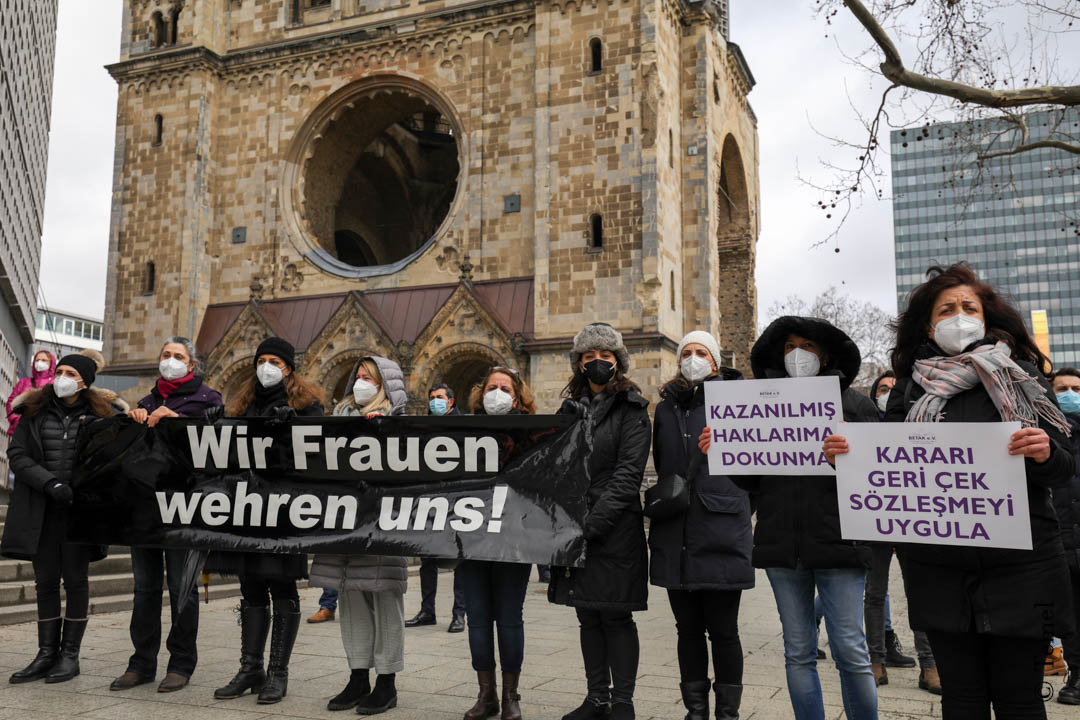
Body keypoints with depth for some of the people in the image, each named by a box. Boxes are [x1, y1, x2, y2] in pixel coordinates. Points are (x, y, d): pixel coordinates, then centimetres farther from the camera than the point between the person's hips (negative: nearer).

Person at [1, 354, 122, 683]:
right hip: (40, 510, 3)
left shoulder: (100, 415, 1)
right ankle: (47, 653, 16)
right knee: (45, 581, 7)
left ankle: (70, 654, 11)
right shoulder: (35, 411, 7)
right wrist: (50, 483, -14)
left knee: (75, 579, 3)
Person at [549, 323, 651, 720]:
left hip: (616, 530, -5)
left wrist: (591, 523, -18)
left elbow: (628, 475, -12)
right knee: (588, 616, 11)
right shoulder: (571, 409, 13)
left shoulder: (630, 411, -3)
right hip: (575, 529, 5)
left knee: (616, 616, 0)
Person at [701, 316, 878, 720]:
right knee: (798, 653, 10)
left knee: (850, 652, -2)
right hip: (781, 546, 3)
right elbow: (750, 482, 12)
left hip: (837, 544, -3)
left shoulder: (854, 404, 4)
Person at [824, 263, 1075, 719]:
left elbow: (1063, 471, 3)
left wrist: (1045, 453, -20)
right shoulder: (911, 388, 9)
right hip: (940, 568, 1)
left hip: (1018, 563, -1)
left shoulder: (1020, 378, 6)